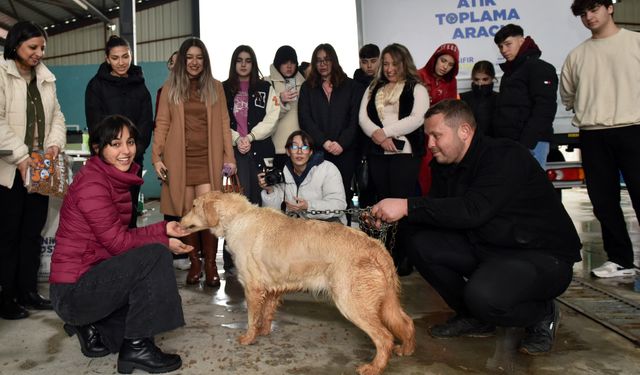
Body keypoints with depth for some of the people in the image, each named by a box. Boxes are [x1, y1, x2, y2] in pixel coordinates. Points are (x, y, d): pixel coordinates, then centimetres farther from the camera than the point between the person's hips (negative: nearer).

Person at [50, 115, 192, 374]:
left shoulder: (115, 178, 9)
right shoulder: (92, 183, -19)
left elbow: (122, 234, 9)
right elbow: (117, 241, -19)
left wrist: (164, 228, 3)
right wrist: (164, 242, -9)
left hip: (92, 275, 10)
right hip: (73, 290, -10)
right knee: (155, 255, -23)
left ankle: (95, 330, 16)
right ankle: (137, 347, -11)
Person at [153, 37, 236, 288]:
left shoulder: (215, 87, 12)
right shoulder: (170, 88, 11)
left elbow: (223, 124, 9)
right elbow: (162, 124, 7)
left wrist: (229, 156, 2)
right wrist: (156, 156, -1)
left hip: (208, 158, 0)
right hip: (179, 159, 1)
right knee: (187, 213, 1)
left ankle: (210, 264, 3)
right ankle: (194, 264, 13)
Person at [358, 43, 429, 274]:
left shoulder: (416, 89, 5)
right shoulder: (373, 89, 18)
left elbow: (417, 118, -9)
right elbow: (363, 117, 7)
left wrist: (386, 132, -13)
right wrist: (376, 134, -12)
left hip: (404, 151, -4)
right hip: (377, 152, 4)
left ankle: (404, 256, 2)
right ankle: (386, 254, 15)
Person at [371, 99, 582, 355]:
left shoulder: (505, 156, -21)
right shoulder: (445, 165, 3)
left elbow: (473, 210, -34)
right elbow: (439, 210, 3)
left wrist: (407, 206, -35)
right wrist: (395, 215, -15)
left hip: (543, 256, -7)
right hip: (485, 248, 8)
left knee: (483, 295, -34)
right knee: (422, 244, -10)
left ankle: (543, 314, 1)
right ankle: (474, 317, 8)